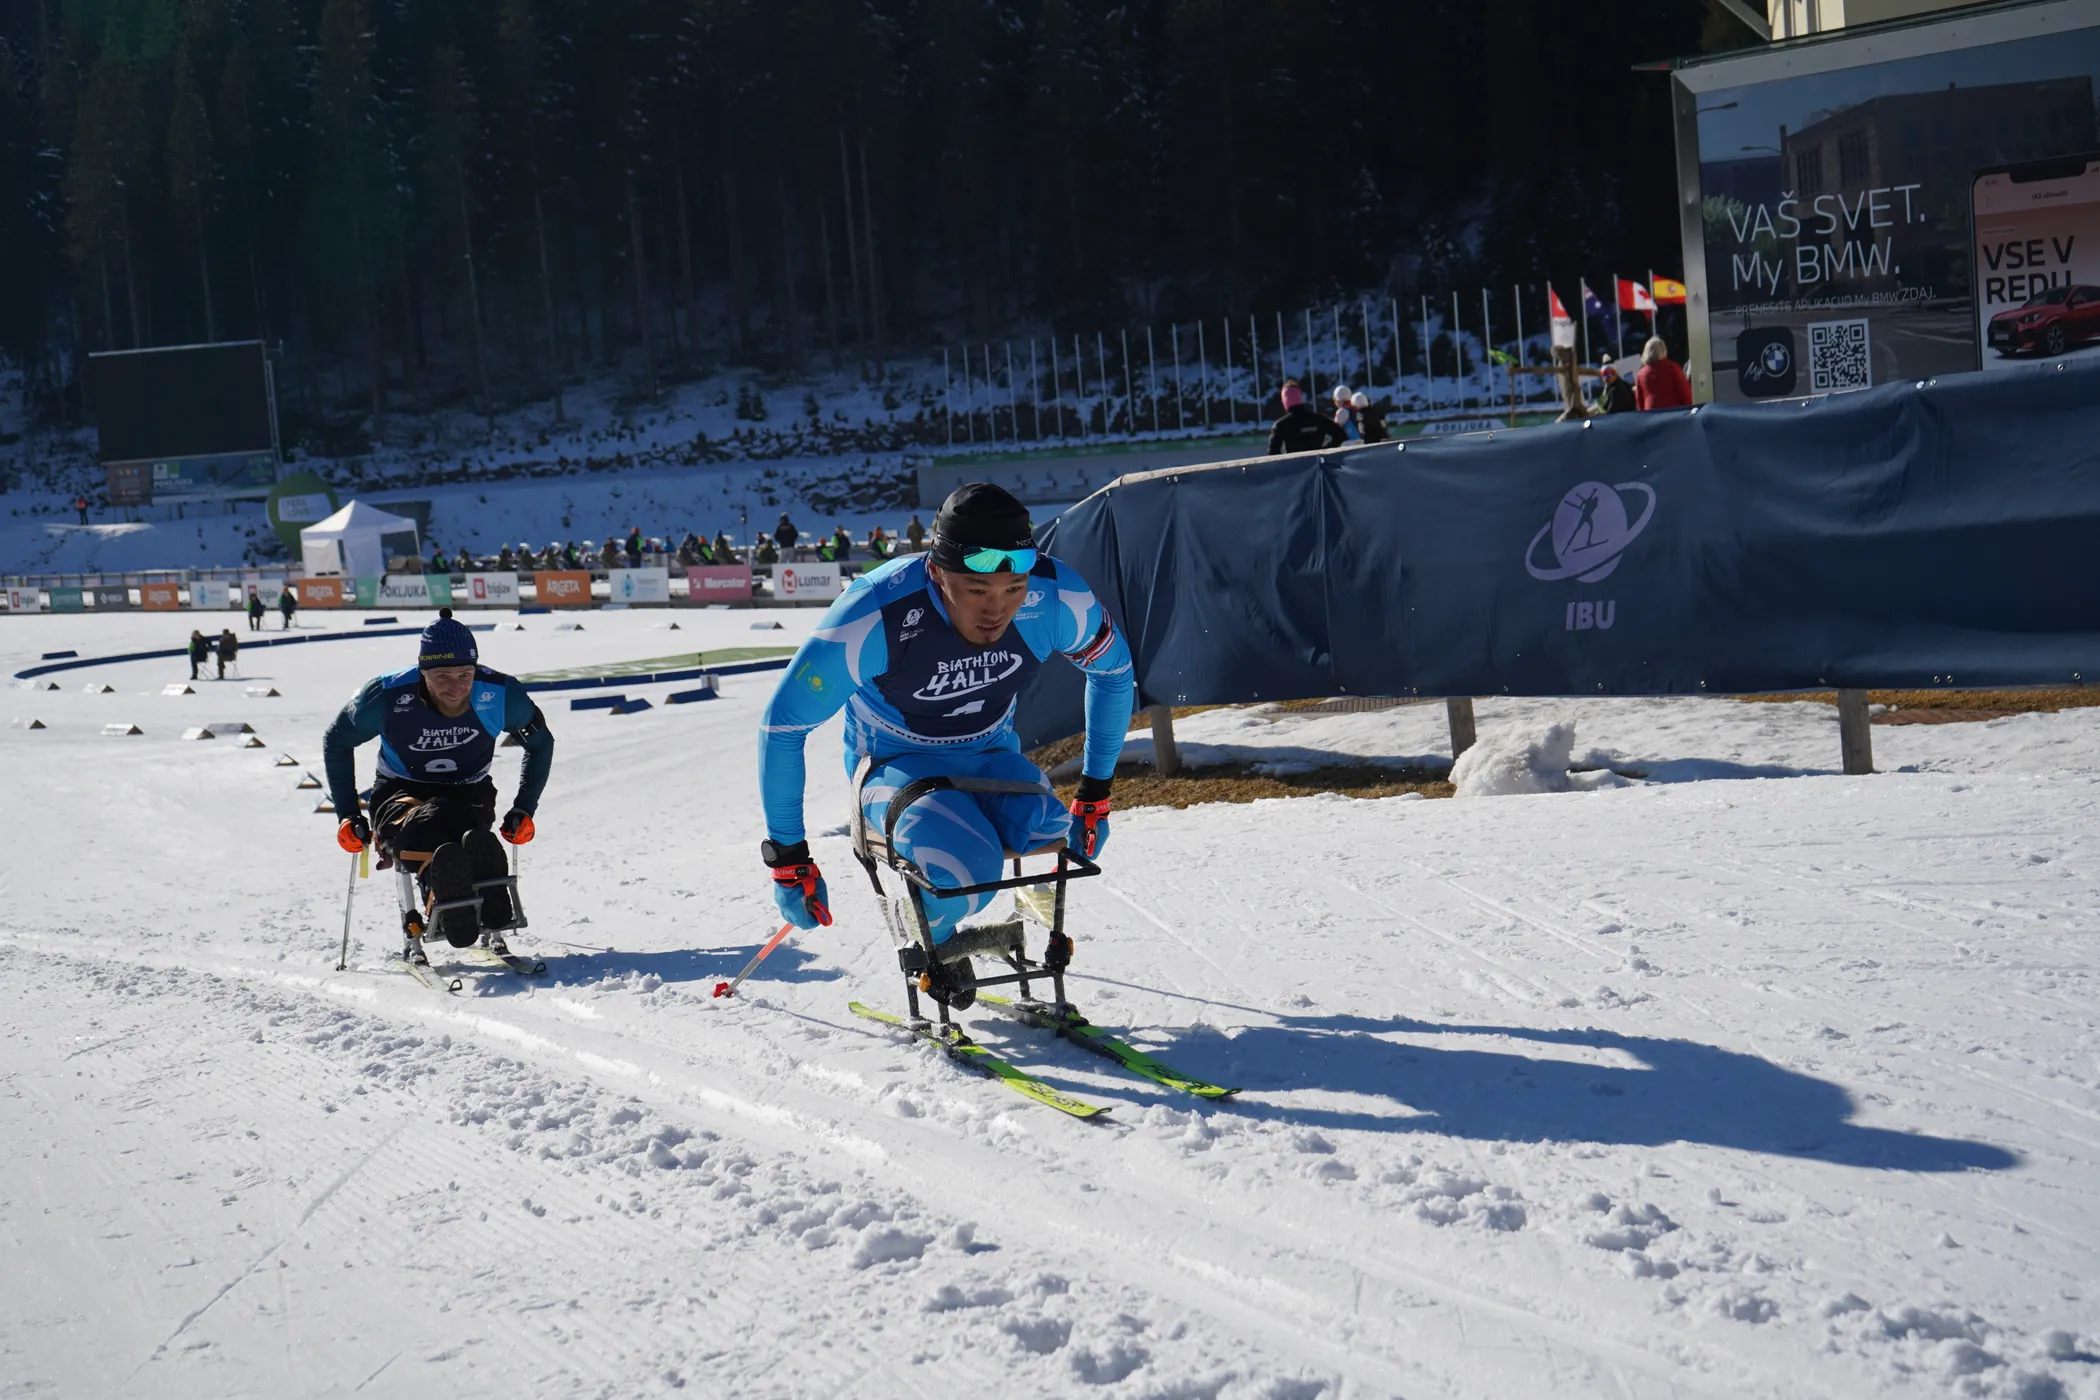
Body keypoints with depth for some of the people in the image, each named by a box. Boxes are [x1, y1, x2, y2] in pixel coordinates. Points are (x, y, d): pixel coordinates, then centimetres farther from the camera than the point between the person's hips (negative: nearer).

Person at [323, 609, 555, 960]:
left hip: (469, 796, 1)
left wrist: (524, 810, -1)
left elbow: (540, 743, 6)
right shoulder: (387, 697, -19)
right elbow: (336, 742, 2)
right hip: (401, 795, -1)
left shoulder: (500, 694, -16)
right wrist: (348, 815, -1)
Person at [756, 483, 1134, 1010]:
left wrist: (1096, 794, 3)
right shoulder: (876, 616, -31)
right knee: (966, 867, -34)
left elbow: (1114, 671, 2)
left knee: (1062, 843, -29)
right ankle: (932, 940, 2)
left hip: (991, 757, 3)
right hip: (897, 763, -3)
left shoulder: (1057, 598, -22)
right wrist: (787, 858, -15)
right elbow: (782, 727, -19)